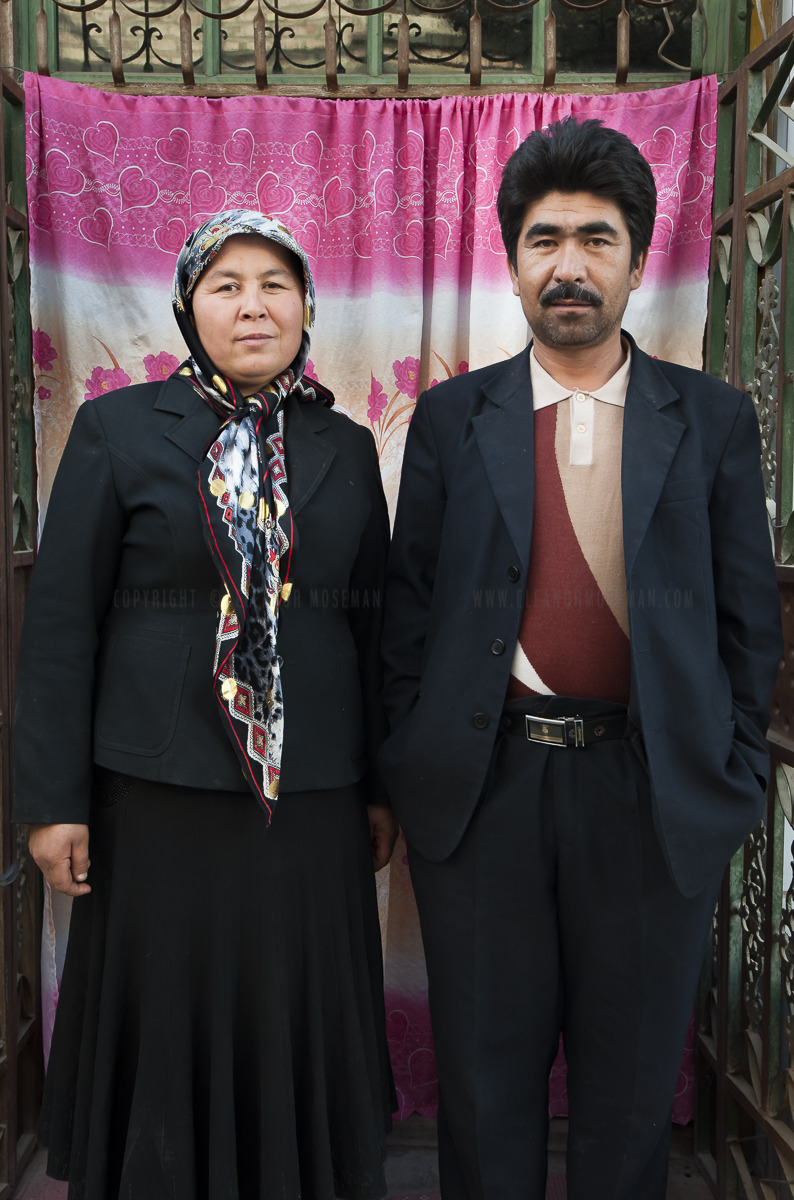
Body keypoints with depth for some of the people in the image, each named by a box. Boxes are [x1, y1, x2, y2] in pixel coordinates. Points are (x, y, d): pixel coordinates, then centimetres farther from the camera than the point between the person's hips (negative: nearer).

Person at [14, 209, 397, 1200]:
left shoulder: (347, 448, 8)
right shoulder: (117, 429, -1)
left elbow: (373, 625, 9)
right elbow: (59, 623, -3)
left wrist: (382, 787, 8)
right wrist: (53, 799, -6)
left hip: (314, 798, 3)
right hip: (158, 793, -2)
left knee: (301, 1026, 13)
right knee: (165, 1029, 11)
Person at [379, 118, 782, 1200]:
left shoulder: (713, 421, 4)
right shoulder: (450, 419, 4)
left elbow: (749, 615, 4)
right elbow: (409, 607, 4)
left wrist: (740, 776, 0)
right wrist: (404, 767, 1)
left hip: (656, 792, 0)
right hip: (482, 788, 0)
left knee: (634, 1088, 17)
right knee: (486, 1081, 15)